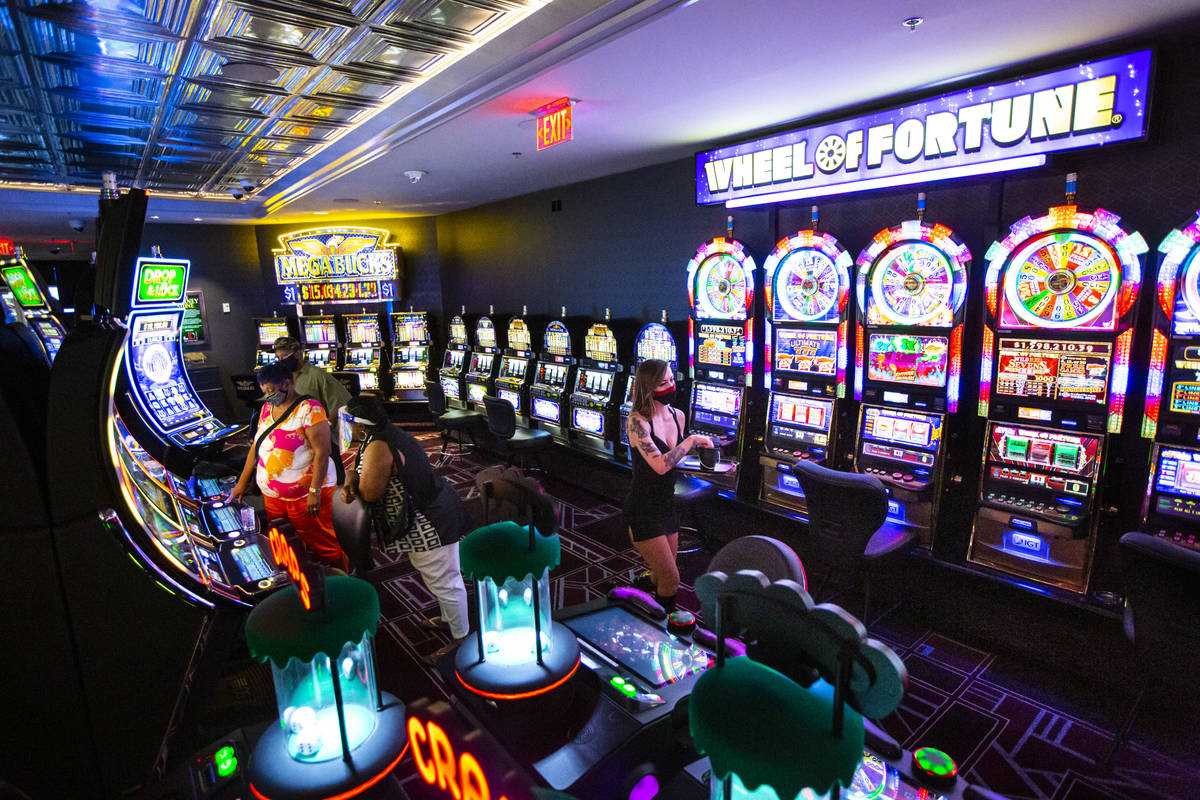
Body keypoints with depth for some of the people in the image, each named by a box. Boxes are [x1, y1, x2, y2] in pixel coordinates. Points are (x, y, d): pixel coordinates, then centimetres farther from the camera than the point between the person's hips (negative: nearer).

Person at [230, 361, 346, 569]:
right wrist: (242, 482, 17)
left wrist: (315, 492, -22)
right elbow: (256, 446, 18)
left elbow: (322, 452, -19)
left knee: (322, 545, 0)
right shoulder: (267, 409, 11)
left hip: (306, 495, -8)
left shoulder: (309, 409, -14)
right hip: (273, 496, 8)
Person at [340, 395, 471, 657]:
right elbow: (374, 477, 12)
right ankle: (448, 619, 46)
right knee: (438, 578, 27)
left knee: (444, 582, 5)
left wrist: (351, 478, -5)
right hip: (431, 517, 11)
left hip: (429, 524, -11)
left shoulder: (378, 447, -25)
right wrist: (350, 485, -9)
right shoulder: (386, 435, 7)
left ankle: (461, 637, 21)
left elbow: (370, 492, -25)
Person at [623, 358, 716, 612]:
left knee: (661, 578, 17)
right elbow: (660, 465, -31)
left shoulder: (678, 415, 3)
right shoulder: (637, 420, -19)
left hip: (667, 505, 7)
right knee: (671, 581, -3)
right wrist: (692, 440, -22)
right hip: (643, 510, -7)